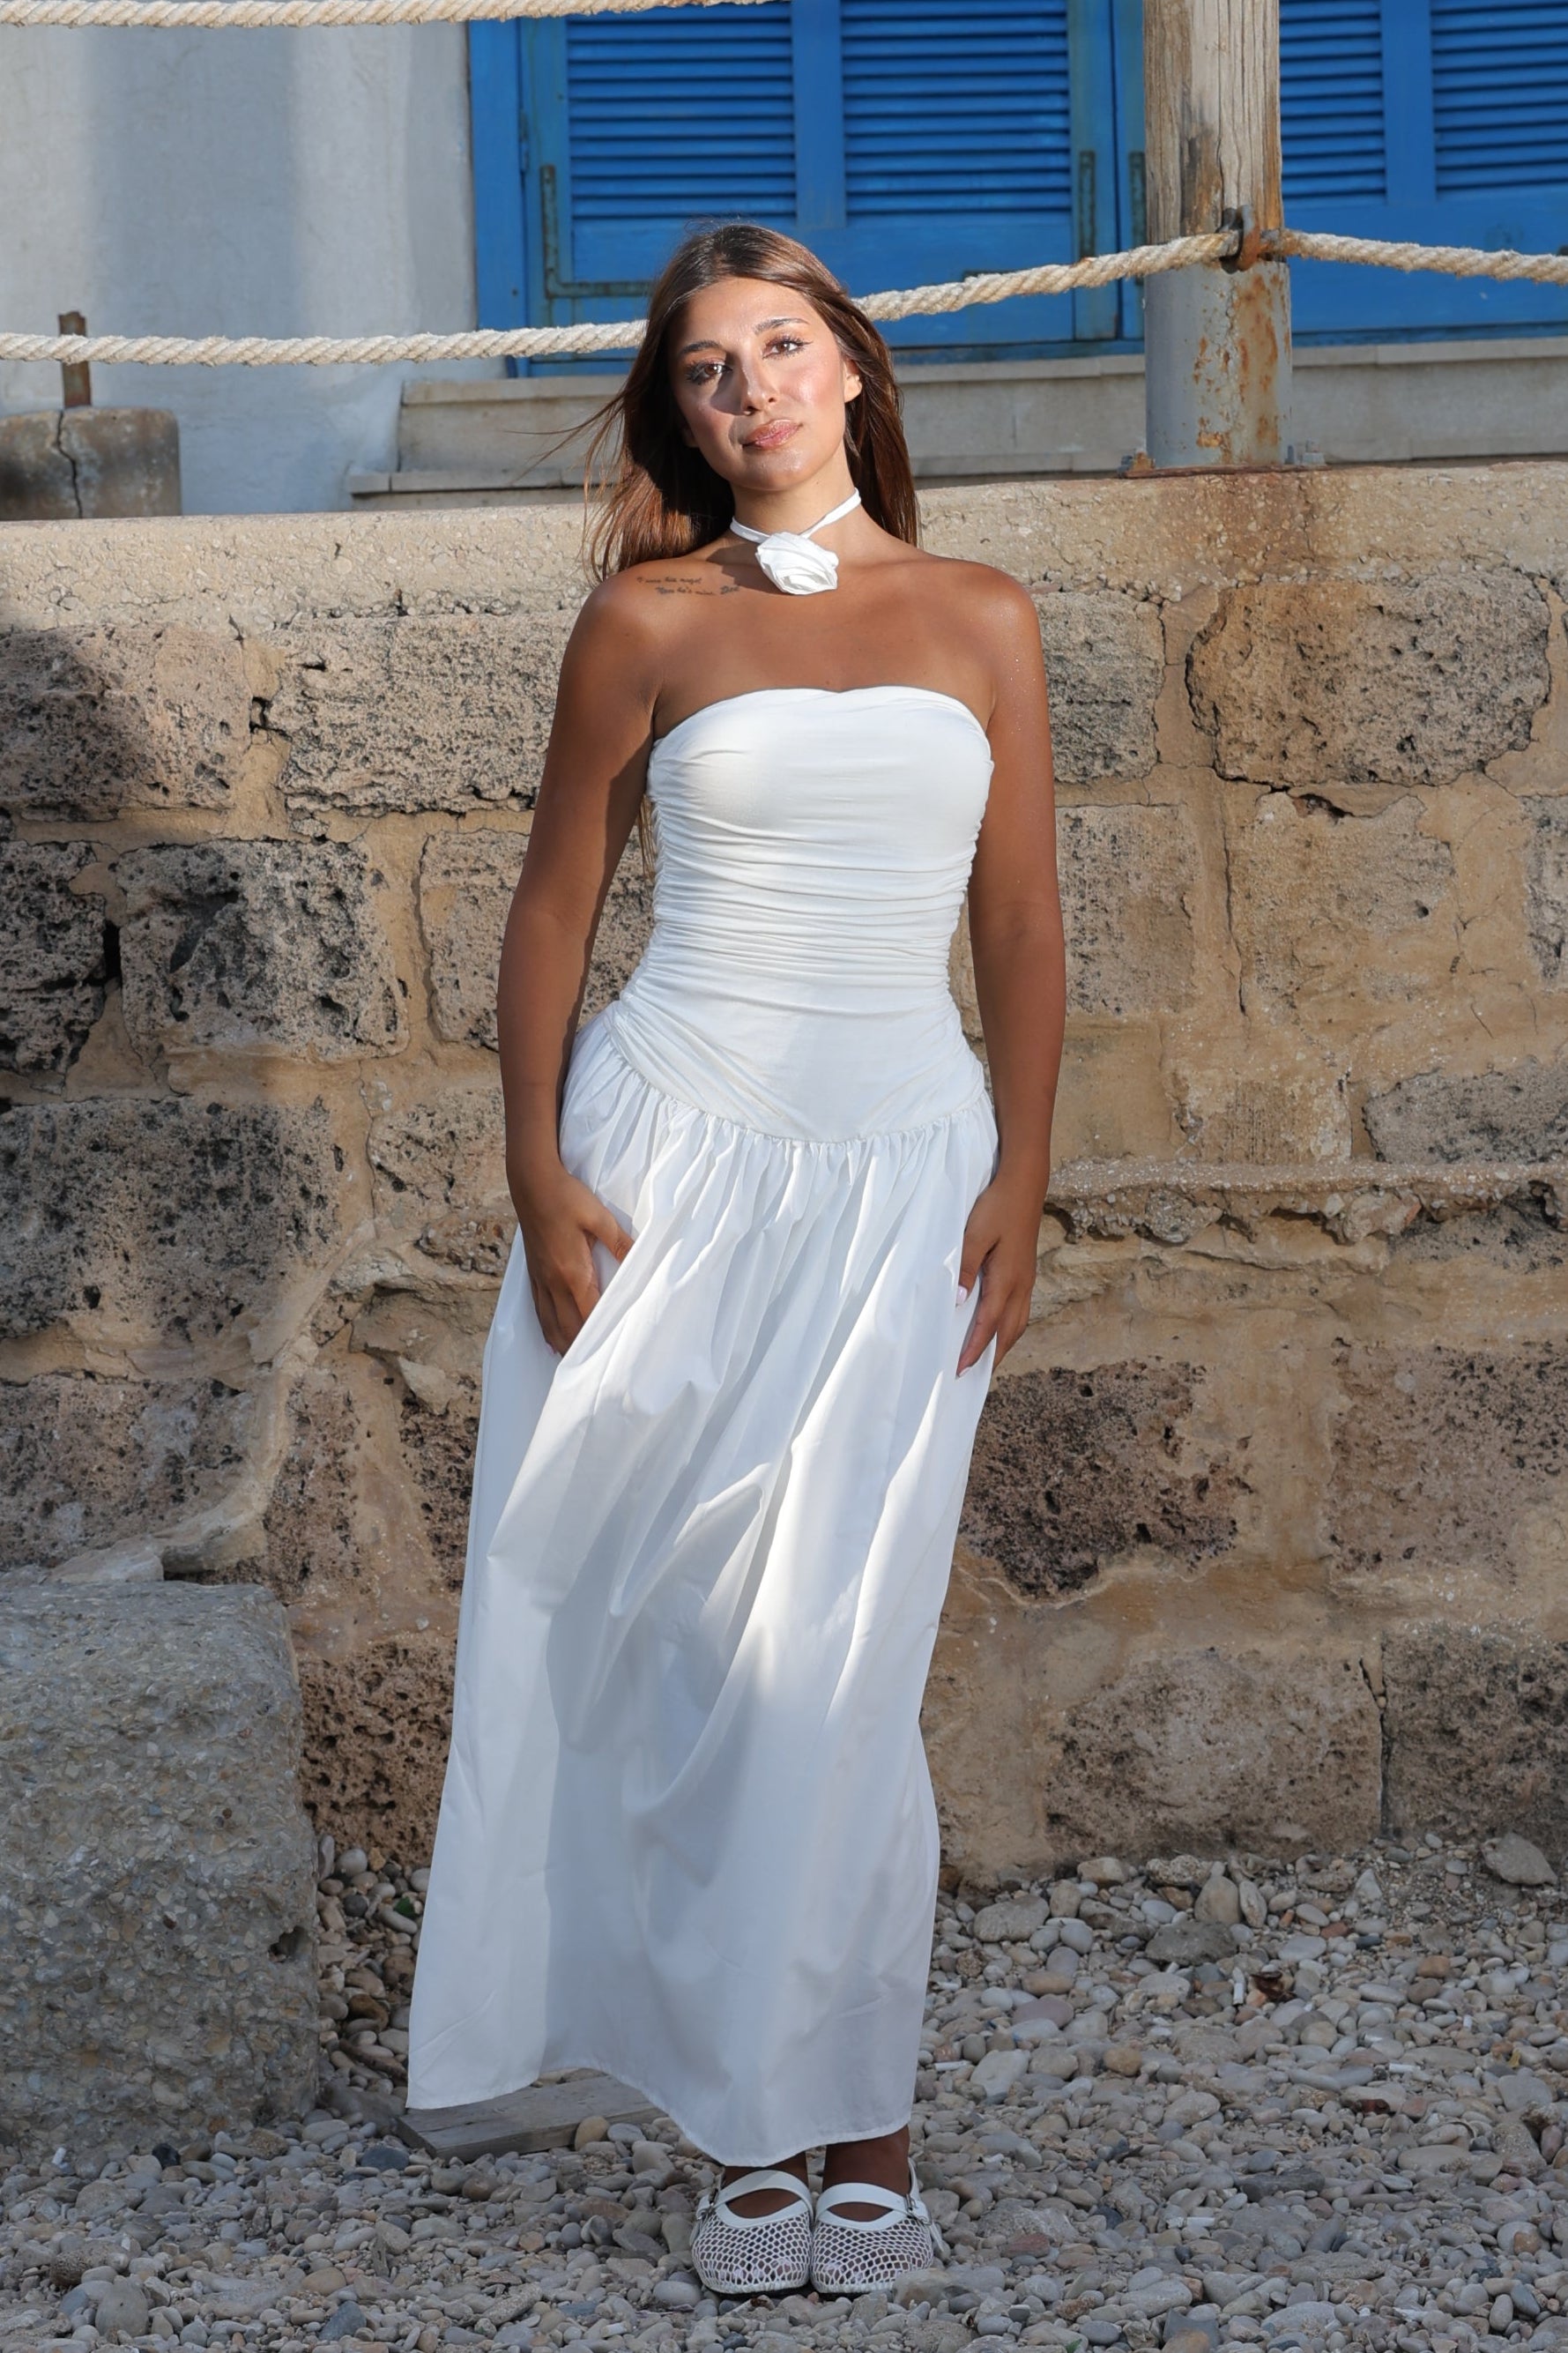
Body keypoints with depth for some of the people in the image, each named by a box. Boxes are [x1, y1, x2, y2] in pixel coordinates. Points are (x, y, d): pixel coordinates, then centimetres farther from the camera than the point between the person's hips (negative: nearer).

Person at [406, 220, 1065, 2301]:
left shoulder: (982, 622, 9)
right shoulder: (651, 619, 5)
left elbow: (1022, 922, 9)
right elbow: (554, 904, 6)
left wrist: (1022, 1175, 0)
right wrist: (538, 1174, -3)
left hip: (903, 1170, 0)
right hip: (671, 1153, 0)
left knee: (832, 1662, -4)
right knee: (651, 1641, -1)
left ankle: (845, 2124, 8)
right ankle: (750, 2123, 12)